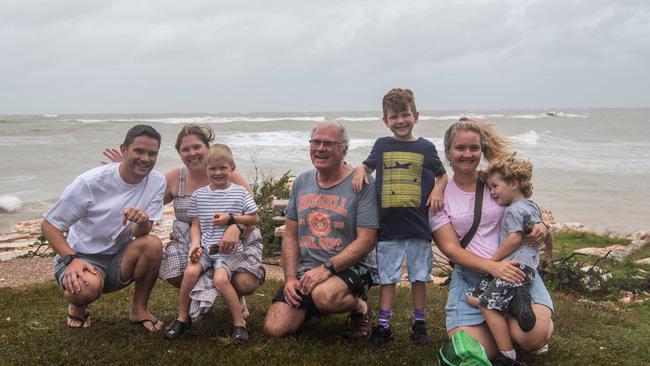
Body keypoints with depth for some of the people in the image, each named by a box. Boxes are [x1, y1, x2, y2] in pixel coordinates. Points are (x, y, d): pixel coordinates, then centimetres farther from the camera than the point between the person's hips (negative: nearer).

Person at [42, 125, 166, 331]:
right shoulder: (90, 182, -18)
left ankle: (139, 309, -5)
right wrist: (72, 259, -27)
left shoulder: (157, 182, -8)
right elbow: (49, 225, -11)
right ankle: (78, 307, 3)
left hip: (120, 259, 3)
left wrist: (142, 221, -36)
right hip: (82, 258, -3)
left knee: (153, 243, -28)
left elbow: (140, 234, -11)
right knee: (86, 287, -37)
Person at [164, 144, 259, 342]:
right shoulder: (199, 195, 9)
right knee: (190, 271, -24)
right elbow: (196, 224, 12)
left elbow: (255, 219, 4)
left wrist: (230, 218, -8)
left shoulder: (240, 193, 2)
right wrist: (195, 244, -5)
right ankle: (182, 318, -2)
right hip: (205, 246, 3)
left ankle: (240, 323, -10)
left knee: (220, 279, -27)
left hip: (229, 248, -3)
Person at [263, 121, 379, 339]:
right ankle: (314, 309, 22)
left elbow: (366, 241, -13)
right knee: (273, 329, -8)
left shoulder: (362, 184, -8)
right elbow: (290, 236, 12)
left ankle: (360, 307, -4)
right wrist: (290, 278, 0)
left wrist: (327, 268, -21)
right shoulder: (301, 182, 10)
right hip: (308, 270, 5)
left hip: (352, 267, -5)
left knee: (323, 295, -38)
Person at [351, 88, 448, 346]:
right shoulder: (382, 145, 6)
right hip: (388, 225, 0)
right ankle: (383, 326, 15)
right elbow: (367, 165, 20)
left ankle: (419, 323, 23)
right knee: (387, 277, 6)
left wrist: (438, 190, -6)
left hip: (418, 225, 0)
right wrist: (359, 171, -2)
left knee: (419, 276, 10)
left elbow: (442, 175, 15)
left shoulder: (425, 148, 5)